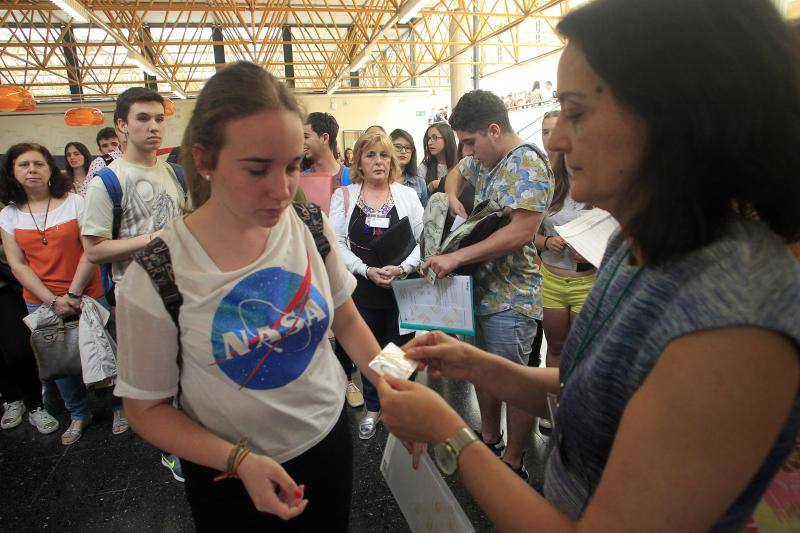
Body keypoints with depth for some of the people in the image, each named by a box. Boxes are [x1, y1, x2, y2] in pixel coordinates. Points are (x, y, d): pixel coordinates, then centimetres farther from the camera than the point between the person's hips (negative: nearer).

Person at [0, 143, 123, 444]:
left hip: (87, 295, -3)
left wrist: (73, 294, -12)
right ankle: (79, 415, 33)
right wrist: (53, 301, -9)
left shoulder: (75, 203, -4)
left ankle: (119, 406, 25)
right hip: (40, 303, 3)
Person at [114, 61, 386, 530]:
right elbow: (147, 408, -10)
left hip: (330, 438, 3)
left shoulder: (311, 226, -13)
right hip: (229, 475, -3)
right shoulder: (155, 276, -21)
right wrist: (238, 460, -22)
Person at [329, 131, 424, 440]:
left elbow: (423, 240, 0)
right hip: (361, 289, 0)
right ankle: (373, 408, 35)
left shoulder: (407, 195, 2)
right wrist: (367, 271, -16)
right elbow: (337, 244, -4)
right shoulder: (343, 196, 1)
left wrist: (402, 268, -16)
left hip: (402, 289, 0)